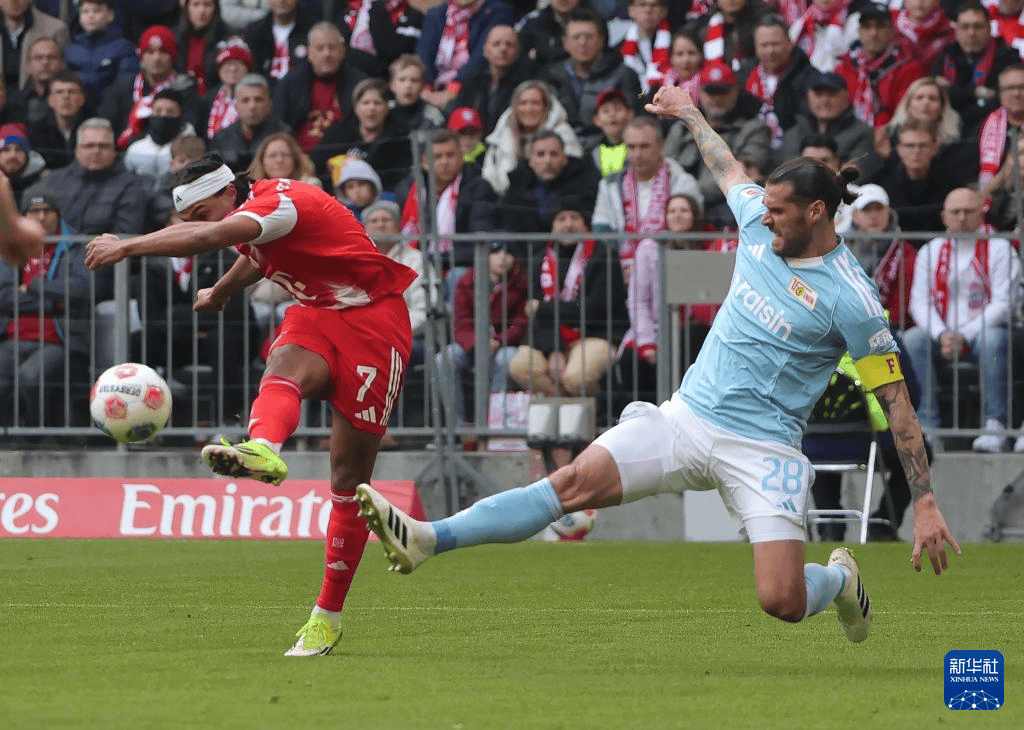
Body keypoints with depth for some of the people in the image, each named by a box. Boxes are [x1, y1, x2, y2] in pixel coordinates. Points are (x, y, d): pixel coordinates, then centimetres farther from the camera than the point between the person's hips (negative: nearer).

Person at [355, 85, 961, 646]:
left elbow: (898, 402, -10)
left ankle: (840, 579, 21)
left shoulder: (850, 298, -13)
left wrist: (927, 506, -13)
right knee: (577, 482, -16)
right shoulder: (759, 221, 3)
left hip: (763, 448, -5)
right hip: (687, 415, 5)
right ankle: (426, 539, -27)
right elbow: (729, 169, 27)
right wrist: (689, 113, 41)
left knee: (783, 602, -16)